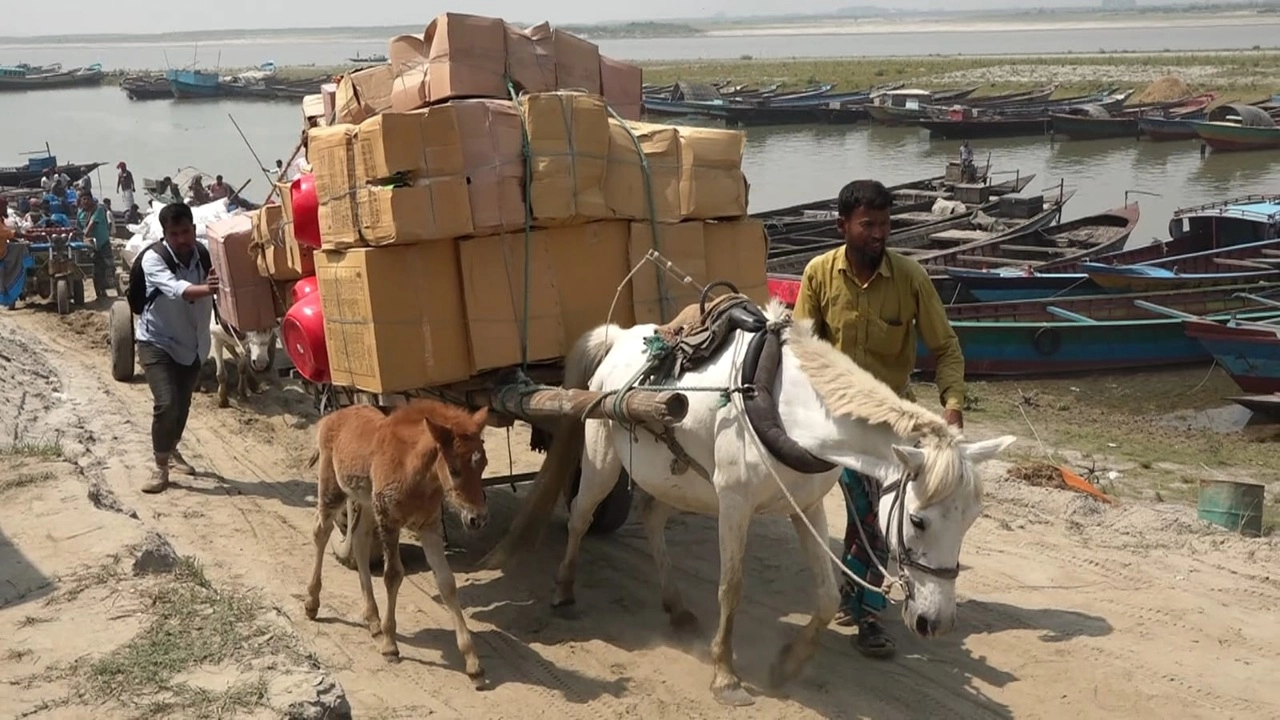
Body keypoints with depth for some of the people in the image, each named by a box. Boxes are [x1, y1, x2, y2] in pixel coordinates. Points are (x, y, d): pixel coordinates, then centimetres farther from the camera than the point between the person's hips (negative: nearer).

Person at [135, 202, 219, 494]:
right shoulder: (154, 258, -23)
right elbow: (176, 290, -40)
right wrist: (206, 289, -58)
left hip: (192, 343, 5)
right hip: (157, 341, -4)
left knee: (182, 405, 15)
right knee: (166, 404, -18)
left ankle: (172, 451, 42)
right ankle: (161, 467, -1)